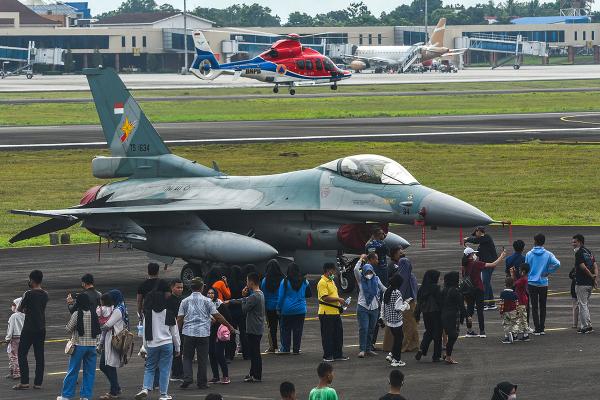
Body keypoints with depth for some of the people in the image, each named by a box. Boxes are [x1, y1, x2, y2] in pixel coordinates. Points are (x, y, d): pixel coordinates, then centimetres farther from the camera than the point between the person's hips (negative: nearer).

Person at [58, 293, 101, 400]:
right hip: (92, 345, 4)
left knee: (73, 371, 3)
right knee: (89, 372, 8)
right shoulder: (94, 314, 1)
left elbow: (68, 330, -5)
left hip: (79, 345, -4)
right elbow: (98, 331, 8)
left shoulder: (77, 314, -11)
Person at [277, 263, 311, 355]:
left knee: (286, 329, 8)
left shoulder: (285, 282, -9)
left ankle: (285, 348, 7)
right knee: (298, 330, 6)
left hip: (287, 310, -2)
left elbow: (281, 296, -6)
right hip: (300, 309, 2)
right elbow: (309, 294, 10)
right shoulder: (304, 281, -1)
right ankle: (296, 349, 7)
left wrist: (279, 308, 3)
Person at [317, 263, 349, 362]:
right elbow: (325, 297, -22)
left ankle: (337, 354, 18)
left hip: (335, 312, 9)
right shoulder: (322, 283, -14)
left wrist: (340, 302, 11)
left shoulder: (331, 281, 17)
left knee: (338, 333, 10)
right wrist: (338, 299, -18)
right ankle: (327, 356, 5)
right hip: (326, 313, -9)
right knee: (327, 335, -2)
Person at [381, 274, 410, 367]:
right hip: (396, 320, -8)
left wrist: (384, 318, 20)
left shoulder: (386, 292, 5)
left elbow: (383, 306, 11)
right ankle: (396, 360, 7)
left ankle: (392, 355, 16)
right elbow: (398, 308, -20)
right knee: (398, 339, 4)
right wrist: (405, 305, -1)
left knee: (397, 337, 20)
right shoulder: (397, 293, -19)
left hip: (389, 320, 8)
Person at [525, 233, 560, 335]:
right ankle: (542, 329, 12)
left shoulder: (529, 254, -4)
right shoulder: (548, 254, -4)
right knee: (543, 306, 12)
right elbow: (557, 264, -17)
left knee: (534, 307, 4)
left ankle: (537, 329, 0)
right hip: (543, 283, 1)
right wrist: (548, 272, -2)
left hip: (531, 283, -1)